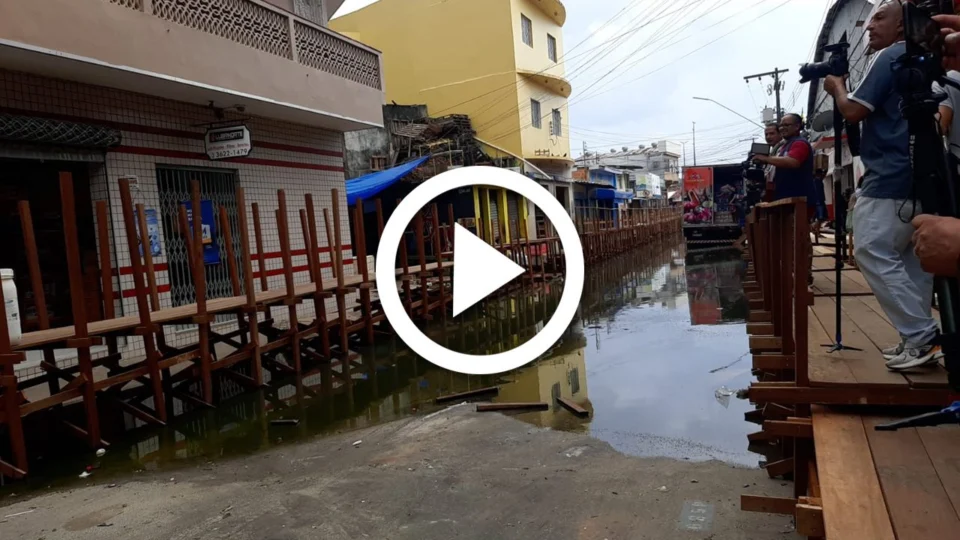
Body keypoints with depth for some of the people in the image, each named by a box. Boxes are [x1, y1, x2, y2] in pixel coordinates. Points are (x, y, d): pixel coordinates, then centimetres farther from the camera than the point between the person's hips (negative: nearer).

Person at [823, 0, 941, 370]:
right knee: (911, 256, 11)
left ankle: (922, 337, -8)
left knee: (873, 253, -8)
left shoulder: (889, 57, -8)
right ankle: (921, 337, 12)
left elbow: (853, 112, -14)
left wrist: (837, 88, 6)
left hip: (891, 179, -10)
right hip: (920, 177, 10)